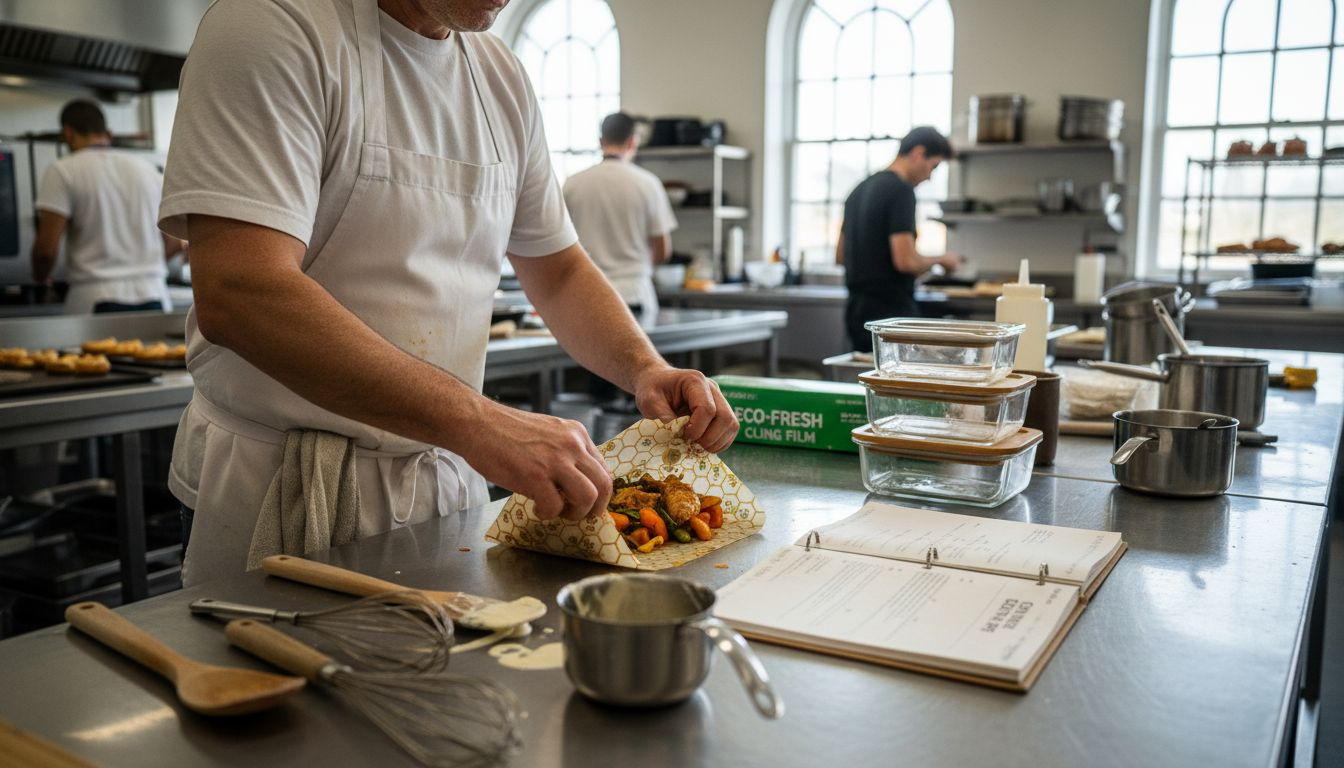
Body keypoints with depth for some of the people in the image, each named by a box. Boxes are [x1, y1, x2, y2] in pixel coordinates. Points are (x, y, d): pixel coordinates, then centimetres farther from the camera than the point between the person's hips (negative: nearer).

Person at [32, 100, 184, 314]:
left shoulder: (62, 171, 0)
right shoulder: (147, 168, 13)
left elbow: (47, 247, -6)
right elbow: (174, 241, 16)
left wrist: (40, 279, 14)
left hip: (97, 301, -3)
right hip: (153, 297, 4)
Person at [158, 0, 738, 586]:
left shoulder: (502, 76, 8)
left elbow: (558, 270, 15)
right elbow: (238, 295, -27)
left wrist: (645, 368, -5)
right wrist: (476, 422, -34)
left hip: (450, 481, 6)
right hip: (279, 490, -5)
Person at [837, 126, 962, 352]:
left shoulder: (861, 189, 15)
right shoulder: (901, 190, -12)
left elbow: (840, 256, 20)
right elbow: (906, 261, -19)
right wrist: (941, 260, -2)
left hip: (857, 312, 9)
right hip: (891, 314, -9)